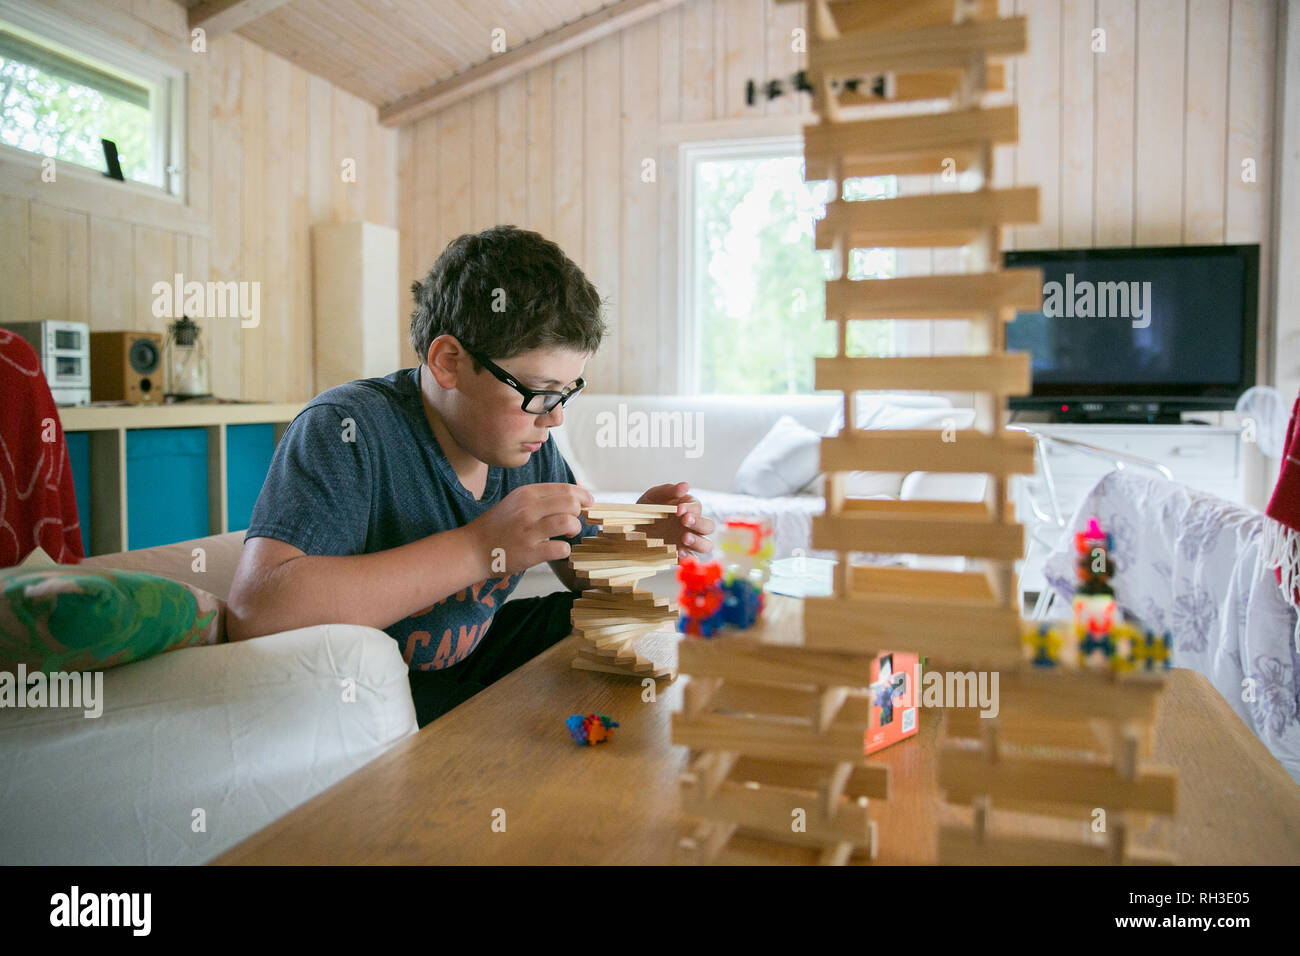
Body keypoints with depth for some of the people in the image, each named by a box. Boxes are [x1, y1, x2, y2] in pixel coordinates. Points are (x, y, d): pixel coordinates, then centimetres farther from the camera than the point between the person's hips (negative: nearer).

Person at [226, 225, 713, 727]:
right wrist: (480, 549, -36)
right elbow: (252, 612, -35)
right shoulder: (346, 431, -22)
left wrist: (637, 536, -14)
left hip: (479, 660, 7)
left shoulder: (526, 437, -2)